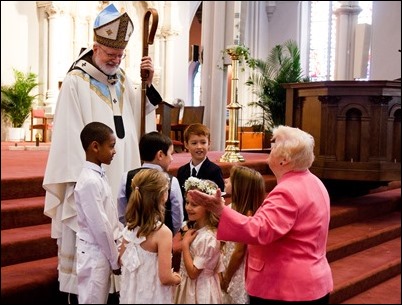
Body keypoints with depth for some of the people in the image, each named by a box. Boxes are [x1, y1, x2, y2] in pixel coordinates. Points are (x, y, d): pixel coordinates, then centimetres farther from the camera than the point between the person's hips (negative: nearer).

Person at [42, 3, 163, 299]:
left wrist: (148, 85, 0)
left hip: (122, 177, 6)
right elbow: (69, 136, -12)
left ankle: (116, 286, 22)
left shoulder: (123, 80, 11)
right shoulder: (76, 83, -9)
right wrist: (79, 180, -15)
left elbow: (139, 121, 11)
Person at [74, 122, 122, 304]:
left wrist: (116, 251, 11)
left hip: (102, 251, 8)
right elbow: (100, 226, -20)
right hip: (95, 253, -8)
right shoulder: (90, 181, -22)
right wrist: (115, 260, -12)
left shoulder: (99, 175, 6)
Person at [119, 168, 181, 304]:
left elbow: (123, 261, 8)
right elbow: (165, 278, -23)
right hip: (153, 297, -6)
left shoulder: (129, 226, -5)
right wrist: (177, 278, -3)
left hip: (131, 293, 6)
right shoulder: (162, 232, -24)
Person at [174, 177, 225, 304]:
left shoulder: (208, 238, -26)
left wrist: (185, 244, -21)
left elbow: (193, 272, -22)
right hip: (187, 284, 8)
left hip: (199, 290, -8)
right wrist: (182, 233, -8)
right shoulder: (192, 227, 0)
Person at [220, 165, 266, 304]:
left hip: (239, 274, -7)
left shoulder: (247, 215, -23)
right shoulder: (232, 207, 0)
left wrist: (226, 279, -10)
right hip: (229, 267, 7)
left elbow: (239, 252, -19)